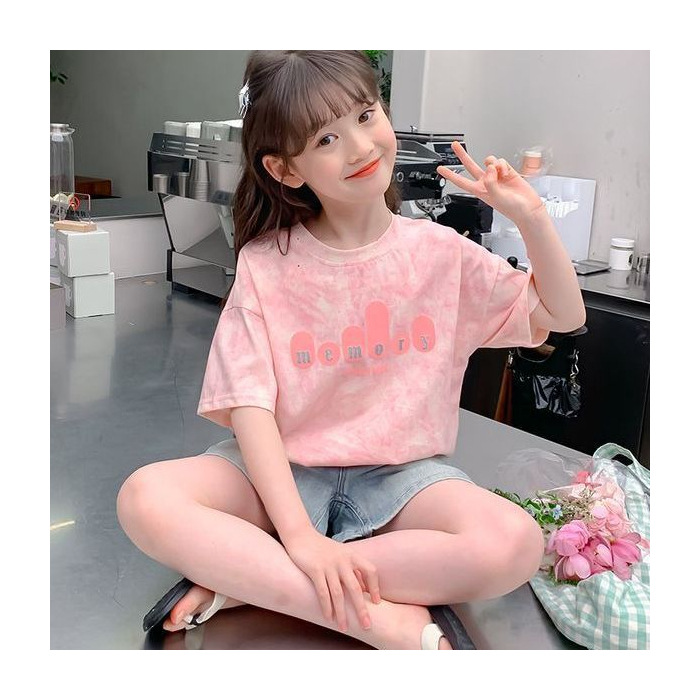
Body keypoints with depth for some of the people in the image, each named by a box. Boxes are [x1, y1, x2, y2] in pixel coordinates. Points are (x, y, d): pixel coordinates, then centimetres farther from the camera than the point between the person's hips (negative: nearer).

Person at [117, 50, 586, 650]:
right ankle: (377, 620, -26)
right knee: (145, 499, -27)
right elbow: (250, 407, -14)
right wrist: (299, 534, -26)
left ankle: (244, 580, -21)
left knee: (514, 544, -29)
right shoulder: (265, 264, -6)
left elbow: (563, 315, 8)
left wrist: (531, 217, -8)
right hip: (284, 470, 0)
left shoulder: (439, 251, 0)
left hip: (401, 472, 1)